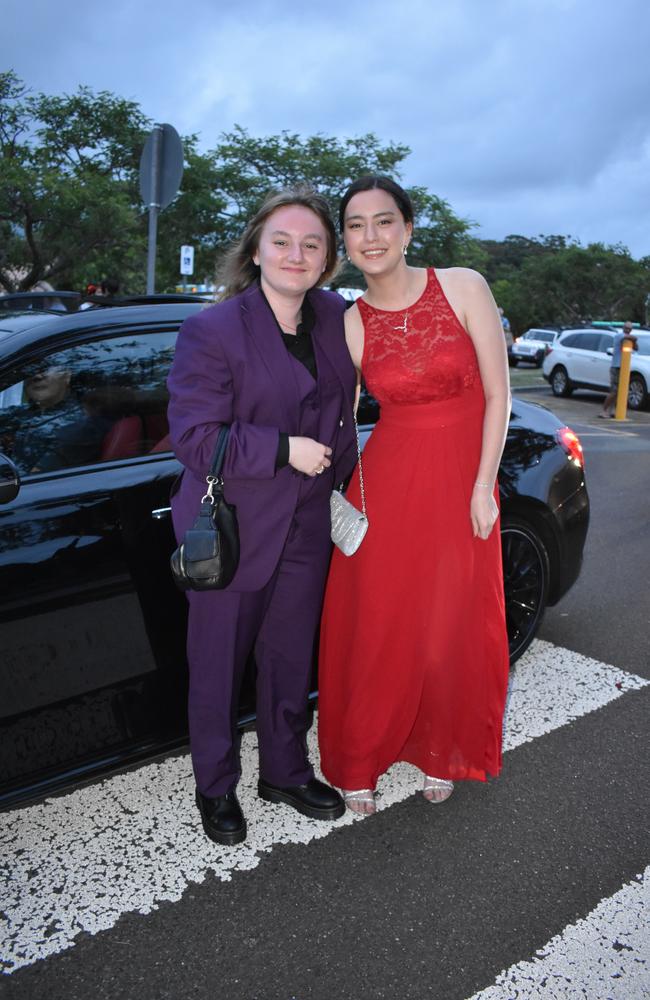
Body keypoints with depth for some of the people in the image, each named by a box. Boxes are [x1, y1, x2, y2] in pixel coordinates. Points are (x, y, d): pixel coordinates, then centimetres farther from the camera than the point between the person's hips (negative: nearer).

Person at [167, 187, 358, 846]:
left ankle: (286, 772, 41)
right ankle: (215, 787, 35)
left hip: (307, 530, 5)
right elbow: (193, 436, -18)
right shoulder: (211, 331, -14)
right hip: (230, 532, -5)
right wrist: (284, 450, -21)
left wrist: (338, 471, 11)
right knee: (218, 668, 11)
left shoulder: (337, 319, 4)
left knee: (291, 662, 18)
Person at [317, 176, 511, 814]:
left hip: (461, 485, 0)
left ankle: (442, 755, 38)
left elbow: (497, 394, -4)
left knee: (453, 632, 11)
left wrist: (482, 488, -9)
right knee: (375, 630, 7)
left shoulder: (462, 288, -5)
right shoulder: (349, 325, -1)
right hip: (386, 485, 1)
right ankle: (359, 764, 31)